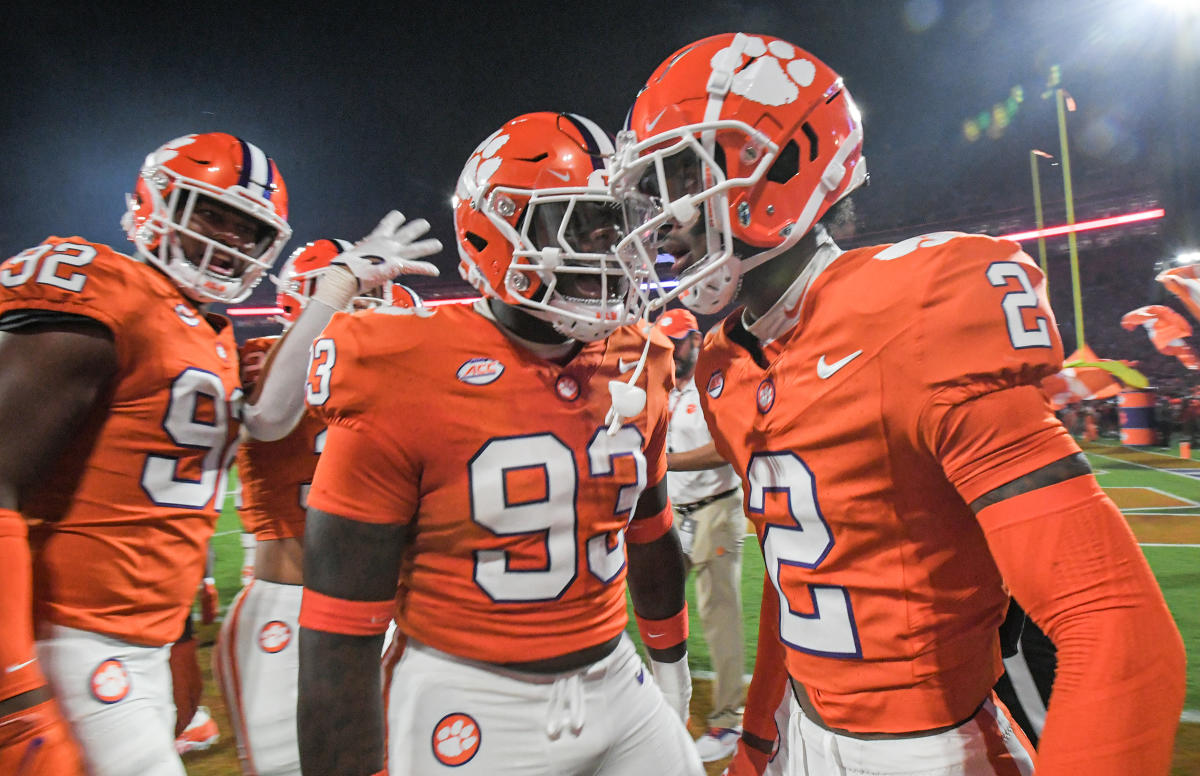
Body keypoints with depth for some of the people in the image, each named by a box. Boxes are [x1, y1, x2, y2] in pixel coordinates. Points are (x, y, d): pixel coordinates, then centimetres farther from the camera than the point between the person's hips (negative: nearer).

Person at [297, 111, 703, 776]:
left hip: (615, 682, 5)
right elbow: (340, 627, -15)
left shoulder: (635, 368, -1)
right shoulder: (409, 379, -18)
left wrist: (671, 664, 22)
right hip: (471, 707, -4)